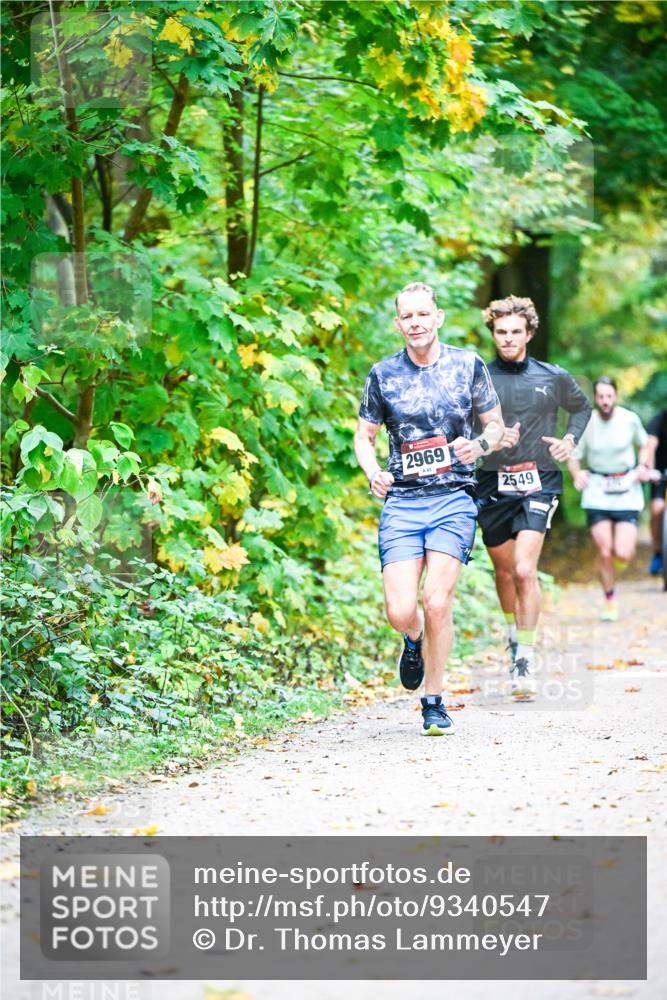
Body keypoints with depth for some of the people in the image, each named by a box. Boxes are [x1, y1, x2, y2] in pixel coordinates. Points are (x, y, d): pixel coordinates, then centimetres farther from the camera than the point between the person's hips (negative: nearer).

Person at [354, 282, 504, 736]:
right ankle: (415, 640, 30)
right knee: (401, 612, -9)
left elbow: (496, 425, 12)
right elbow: (365, 435, 15)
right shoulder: (383, 374, 6)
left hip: (453, 499, -1)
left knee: (437, 603, -12)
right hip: (401, 502, 1)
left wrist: (481, 445, -11)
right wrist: (373, 472, -6)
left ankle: (435, 702, 6)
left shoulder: (468, 365, 4)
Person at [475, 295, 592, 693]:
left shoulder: (554, 378, 4)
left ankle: (525, 660, -13)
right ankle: (514, 634, 41)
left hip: (538, 483, -2)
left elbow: (583, 408, 23)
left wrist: (571, 439, 5)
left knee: (524, 570, -17)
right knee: (504, 571, 15)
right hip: (493, 484, 2)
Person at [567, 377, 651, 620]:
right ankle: (610, 601, 14)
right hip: (597, 492, 0)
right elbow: (573, 456, 2)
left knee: (622, 554, -11)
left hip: (627, 490, 0)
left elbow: (644, 444, 13)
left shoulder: (630, 419, -5)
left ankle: (627, 545, 27)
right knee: (604, 552, -6)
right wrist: (576, 473, -18)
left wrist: (643, 466, -4)